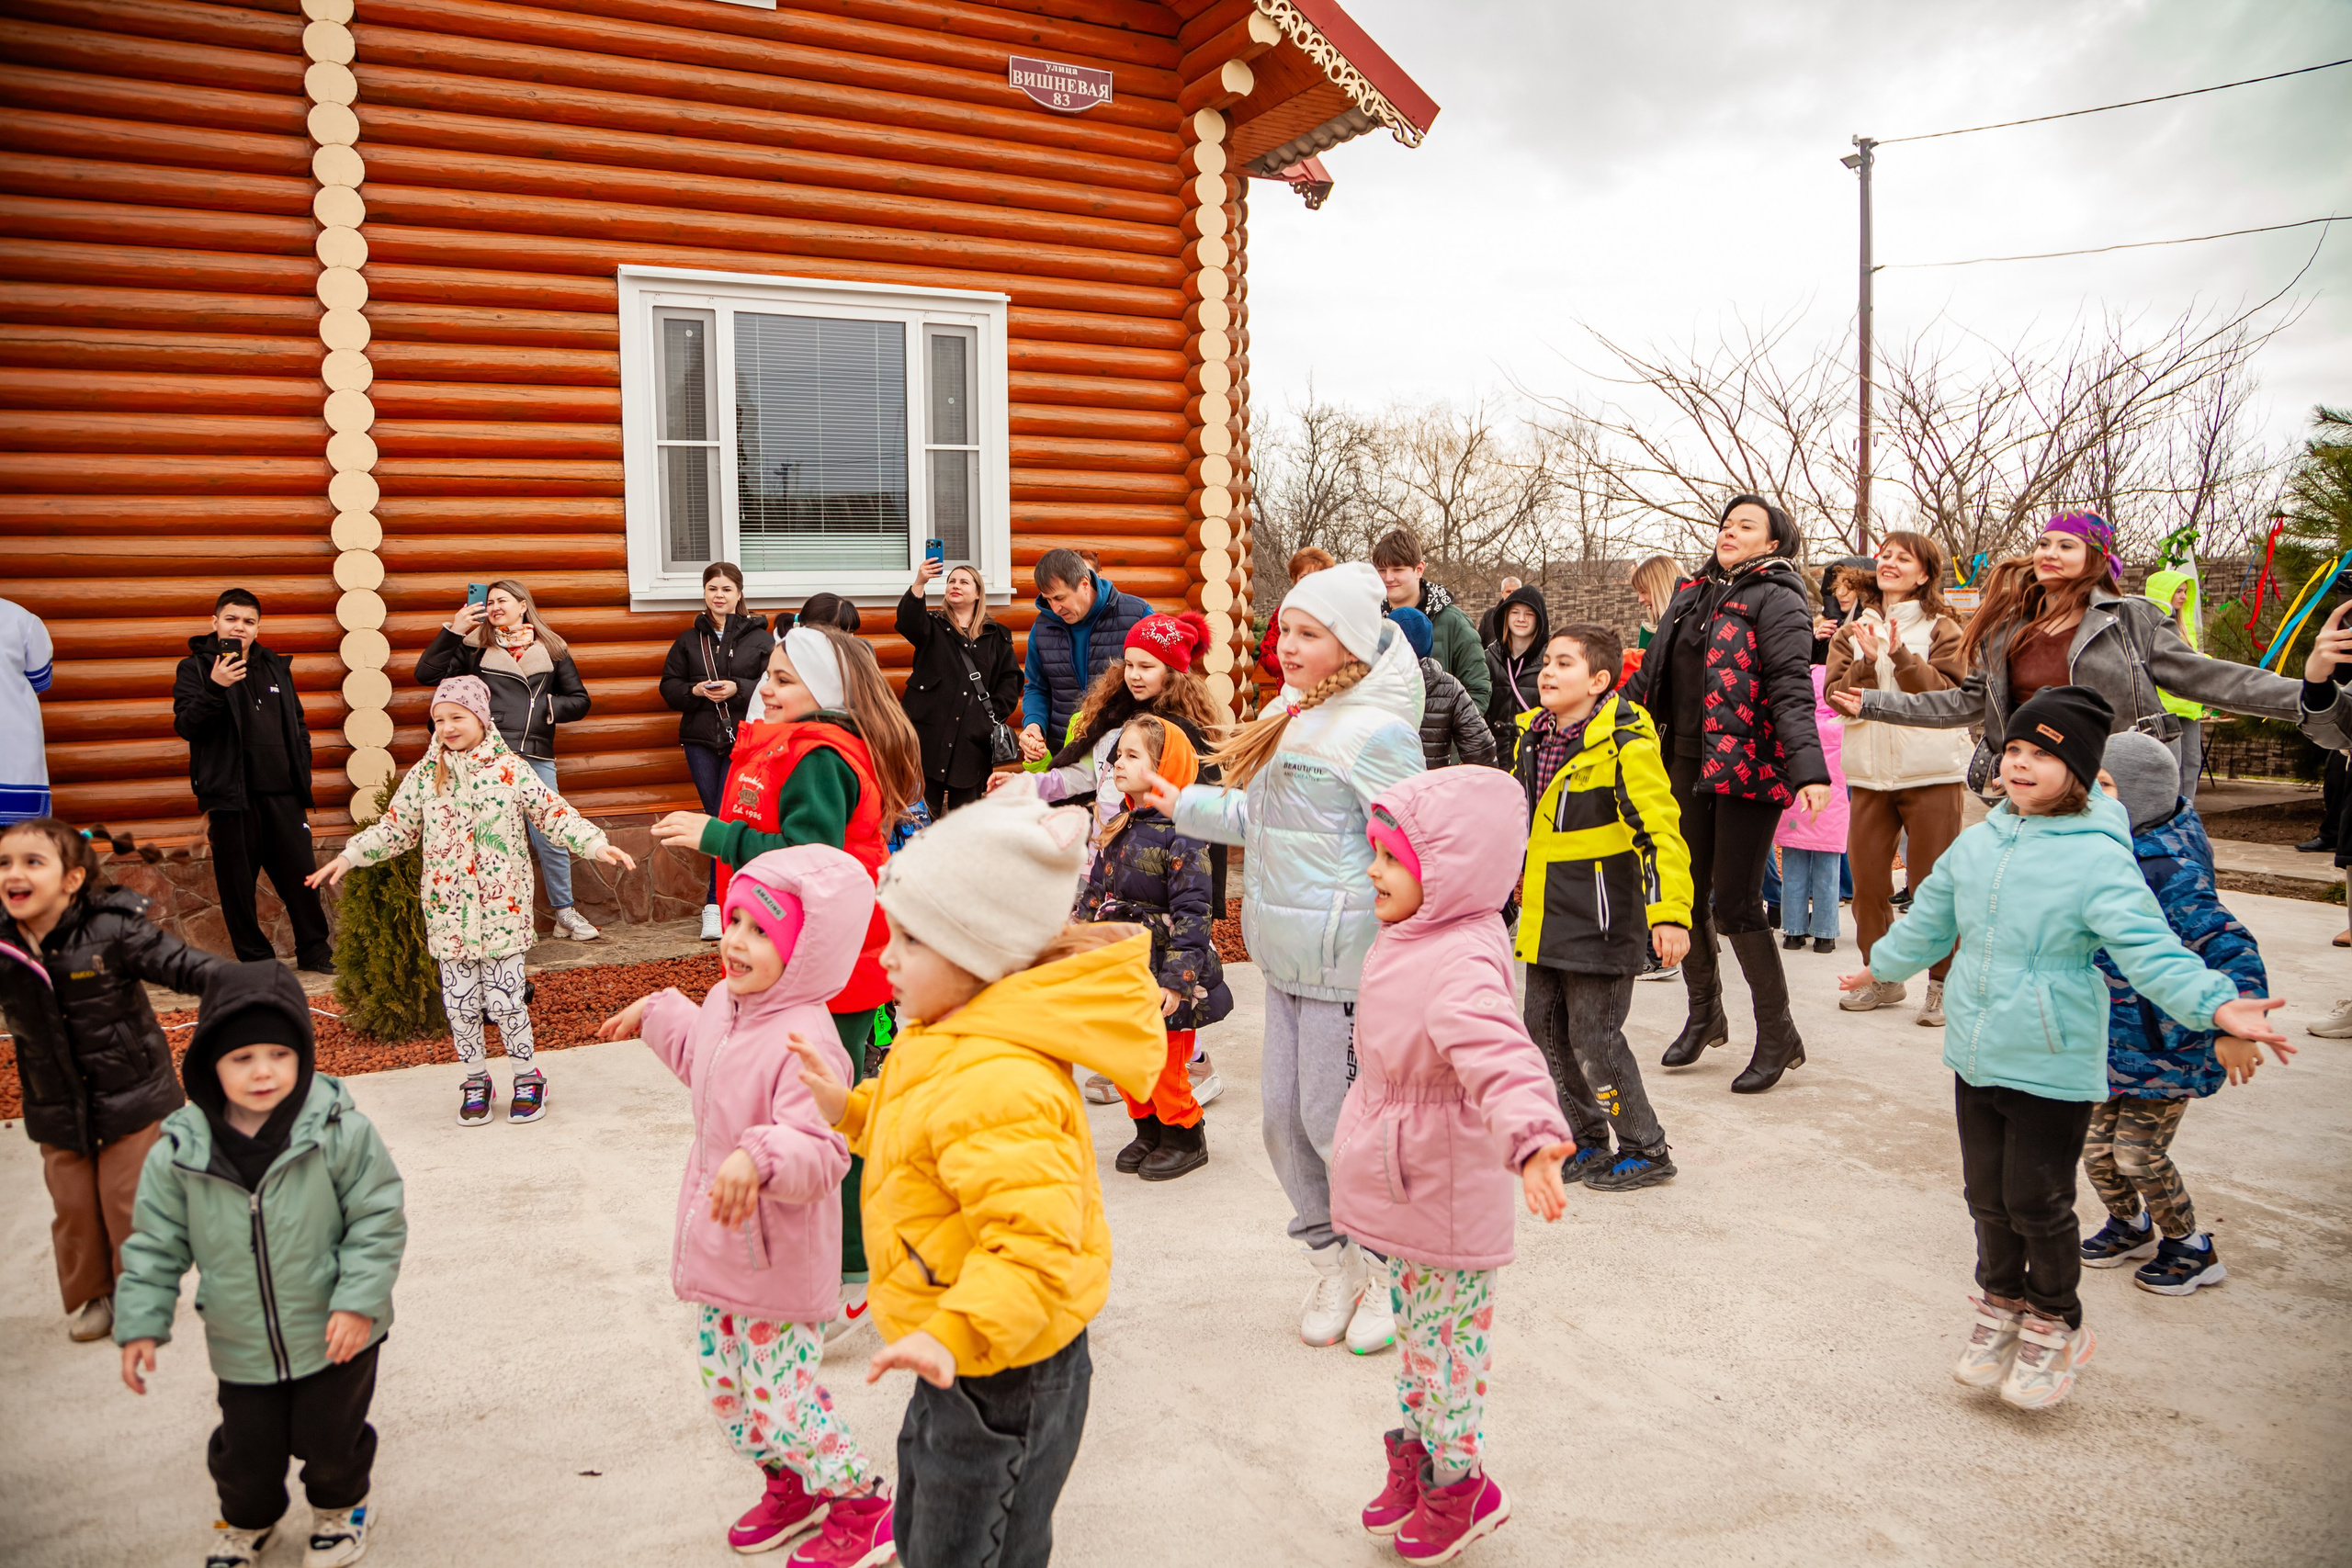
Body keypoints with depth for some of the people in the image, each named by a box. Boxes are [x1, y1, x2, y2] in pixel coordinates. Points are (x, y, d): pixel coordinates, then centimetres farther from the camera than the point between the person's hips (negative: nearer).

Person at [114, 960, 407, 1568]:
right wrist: (140, 1324, 0)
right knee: (246, 1448, 16)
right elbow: (157, 1245, 2)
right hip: (242, 1346, 3)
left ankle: (339, 1508, 44)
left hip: (337, 1333, -2)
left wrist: (359, 1301, -16)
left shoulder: (342, 1132, -19)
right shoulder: (178, 1153, -11)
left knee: (330, 1437, 11)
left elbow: (377, 1220, -13)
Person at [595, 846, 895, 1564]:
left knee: (781, 1399, 2)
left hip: (780, 1262, -9)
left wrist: (760, 1156, -53)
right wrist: (656, 1014, 31)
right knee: (726, 1388, 21)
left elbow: (820, 1151, -37)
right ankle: (792, 1488, 45)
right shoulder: (724, 1003, -1)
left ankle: (864, 1506, 27)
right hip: (720, 1250, 9)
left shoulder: (804, 1043, -29)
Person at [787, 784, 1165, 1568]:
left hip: (1000, 1376, -10)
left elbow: (1037, 1242, -40)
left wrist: (956, 1335, -48)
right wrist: (851, 1109, 9)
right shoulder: (947, 1040, 1)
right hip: (962, 1368, 10)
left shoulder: (997, 1084, -35)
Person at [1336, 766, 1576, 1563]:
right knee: (1414, 1329, 23)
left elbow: (1499, 1056, -47)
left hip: (1446, 1202, -9)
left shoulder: (1462, 962, -30)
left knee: (1446, 1339, 9)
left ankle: (1458, 1482, 30)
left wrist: (1530, 1135, -62)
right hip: (1402, 1194, 9)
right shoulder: (1412, 940, 3)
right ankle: (1416, 1458, 41)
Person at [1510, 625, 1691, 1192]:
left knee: (1594, 1038, -3)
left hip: (1600, 919, -8)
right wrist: (1519, 879, 32)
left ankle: (1645, 1150, 17)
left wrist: (1670, 911, -29)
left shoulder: (1625, 744, -16)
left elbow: (1661, 830, -21)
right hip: (1544, 919, 8)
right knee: (1546, 1028, 12)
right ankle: (1587, 1139, 29)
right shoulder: (1533, 738, 8)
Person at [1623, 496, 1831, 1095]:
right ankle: (1705, 1013, 32)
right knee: (1685, 895, 12)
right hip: (1685, 764, 7)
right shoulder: (1693, 595, 15)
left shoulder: (1775, 599, -7)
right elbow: (1654, 674, 20)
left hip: (1746, 767, -7)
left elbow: (1792, 688, -19)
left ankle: (1778, 1036, 12)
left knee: (1736, 905, -5)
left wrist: (1809, 769, -30)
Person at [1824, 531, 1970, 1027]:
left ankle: (1943, 983, 10)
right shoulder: (1854, 629, 12)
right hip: (1868, 771, 4)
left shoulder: (1941, 629, 2)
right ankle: (1881, 976, 22)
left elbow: (1950, 693, -11)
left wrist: (1901, 656, -20)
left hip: (1931, 769, -4)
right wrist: (1868, 661, -15)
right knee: (1866, 878, 7)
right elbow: (1836, 695, 1)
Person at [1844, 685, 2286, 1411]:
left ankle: (2054, 1323, 29)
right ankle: (2002, 1303, 37)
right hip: (1976, 1057, 6)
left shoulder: (2099, 859, -15)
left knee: (2038, 1202, 5)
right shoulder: (1975, 845, 5)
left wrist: (2214, 1004, -37)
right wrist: (1880, 966, 34)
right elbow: (1929, 922, 22)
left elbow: (2150, 949, -22)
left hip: (2054, 1066, -6)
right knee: (1987, 1196, 16)